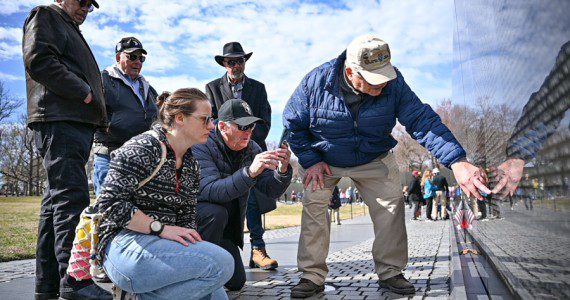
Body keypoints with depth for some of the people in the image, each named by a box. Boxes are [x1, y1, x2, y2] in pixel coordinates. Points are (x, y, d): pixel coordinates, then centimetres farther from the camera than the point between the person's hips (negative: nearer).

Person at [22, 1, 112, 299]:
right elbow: (38, 60, -12)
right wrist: (83, 92, -12)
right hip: (58, 120, -10)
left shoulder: (70, 29, 33)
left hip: (78, 121, 10)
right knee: (71, 196, -16)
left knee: (57, 197, 7)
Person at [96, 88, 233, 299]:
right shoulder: (141, 149, -9)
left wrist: (192, 240, -4)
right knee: (221, 263, -24)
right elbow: (110, 203, -16)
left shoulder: (191, 166, 15)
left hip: (160, 244, 9)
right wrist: (161, 228, -18)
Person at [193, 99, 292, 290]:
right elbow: (210, 191, -38)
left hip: (225, 228, 5)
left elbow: (271, 192, -10)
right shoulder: (202, 146, -21)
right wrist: (249, 172, -50)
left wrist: (282, 170, -31)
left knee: (236, 283, 2)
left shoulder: (251, 149, -3)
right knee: (216, 213, -36)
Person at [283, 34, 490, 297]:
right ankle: (312, 276, -2)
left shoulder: (393, 83, -24)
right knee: (314, 206, -15)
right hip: (322, 158, -1)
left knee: (391, 205, -7)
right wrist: (310, 161, -18)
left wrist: (457, 161, -43)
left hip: (373, 160, 2)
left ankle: (390, 272, 11)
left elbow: (422, 121, -30)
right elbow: (292, 123, -12)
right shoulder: (316, 82, -26)